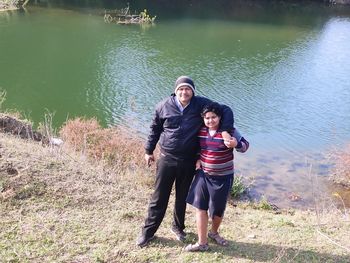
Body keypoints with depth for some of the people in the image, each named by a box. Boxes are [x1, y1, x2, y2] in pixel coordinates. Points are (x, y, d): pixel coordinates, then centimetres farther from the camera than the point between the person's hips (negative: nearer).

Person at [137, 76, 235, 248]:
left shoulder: (201, 104, -7)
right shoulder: (164, 106, -5)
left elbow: (225, 110, -5)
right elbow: (155, 129, 7)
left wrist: (225, 130, -20)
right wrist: (149, 151, 12)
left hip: (188, 161, 1)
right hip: (166, 159, -1)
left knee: (182, 197, 17)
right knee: (159, 197, 6)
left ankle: (178, 227, 39)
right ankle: (148, 232, 21)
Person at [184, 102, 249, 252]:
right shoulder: (201, 131, -2)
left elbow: (245, 146, -11)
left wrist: (236, 144, -33)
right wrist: (197, 159, 0)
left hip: (223, 177, -3)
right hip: (203, 174, 3)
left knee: (218, 209, 12)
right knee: (200, 206, 2)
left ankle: (213, 232, 42)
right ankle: (202, 243, 14)